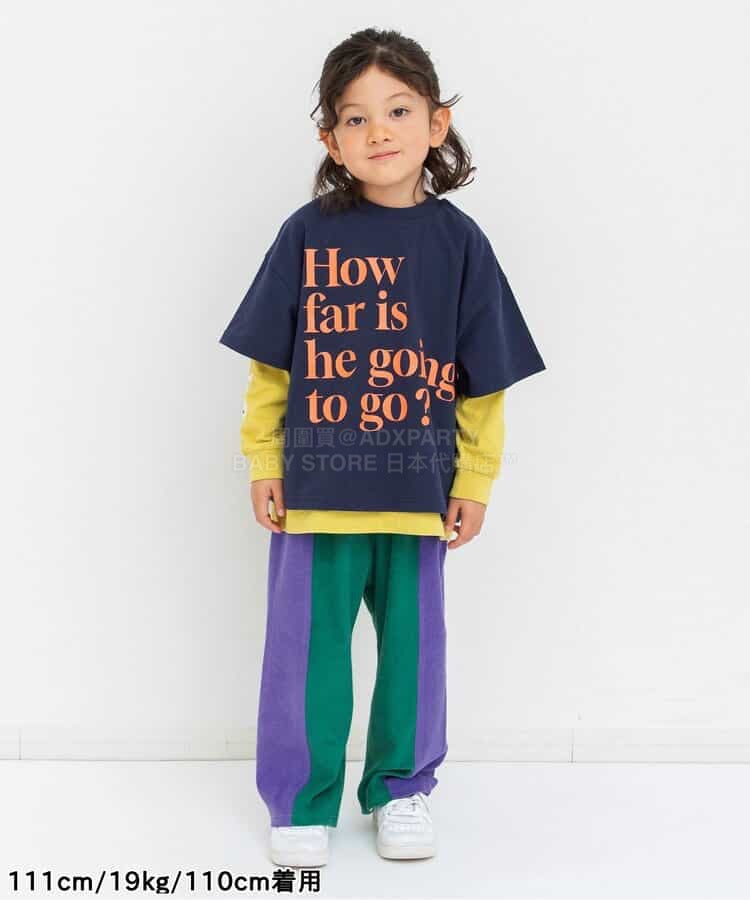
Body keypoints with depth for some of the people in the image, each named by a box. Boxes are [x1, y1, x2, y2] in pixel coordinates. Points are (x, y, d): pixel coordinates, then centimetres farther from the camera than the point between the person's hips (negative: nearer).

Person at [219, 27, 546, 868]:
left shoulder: (457, 240, -1)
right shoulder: (308, 233, -3)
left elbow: (483, 380, 3)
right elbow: (269, 365, 2)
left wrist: (474, 482, 4)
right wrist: (263, 465, 1)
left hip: (418, 487, 1)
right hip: (315, 485, -1)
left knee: (413, 647, 12)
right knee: (306, 648, 7)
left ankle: (401, 787, 33)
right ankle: (302, 801, 25)